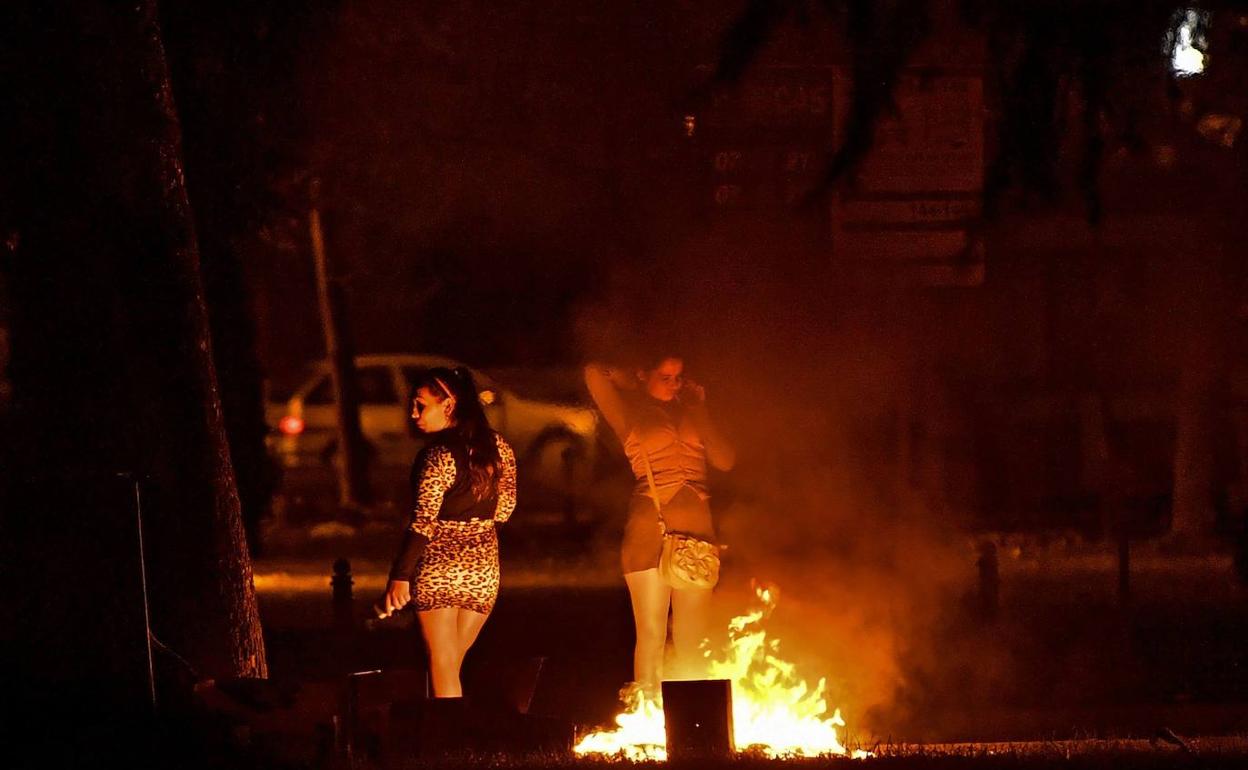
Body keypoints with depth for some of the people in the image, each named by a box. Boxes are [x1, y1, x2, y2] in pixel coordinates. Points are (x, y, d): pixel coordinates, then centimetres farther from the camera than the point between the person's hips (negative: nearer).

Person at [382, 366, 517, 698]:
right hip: (484, 569, 6)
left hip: (440, 568, -6)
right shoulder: (497, 447, 3)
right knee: (451, 667, 16)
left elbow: (423, 521, -20)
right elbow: (504, 508, 12)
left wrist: (400, 577, -20)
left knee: (443, 672, 2)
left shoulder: (439, 454, -16)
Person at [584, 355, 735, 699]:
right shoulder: (632, 413, 6)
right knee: (651, 634, -6)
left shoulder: (690, 413, 17)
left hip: (696, 529, 4)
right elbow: (595, 374, -9)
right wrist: (635, 381, 8)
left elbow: (725, 460, 5)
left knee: (691, 638, 3)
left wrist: (698, 410, 5)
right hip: (650, 529, -4)